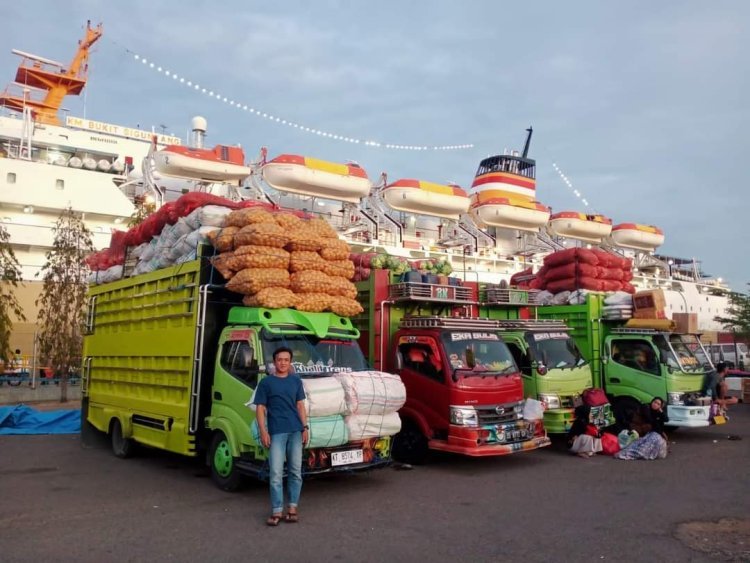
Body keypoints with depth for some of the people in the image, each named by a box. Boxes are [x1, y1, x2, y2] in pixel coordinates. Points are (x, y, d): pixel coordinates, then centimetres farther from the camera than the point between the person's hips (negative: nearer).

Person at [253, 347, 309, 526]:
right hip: (276, 432, -3)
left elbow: (300, 405, 12)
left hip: (295, 431, 3)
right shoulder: (266, 382, 2)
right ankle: (277, 511, 2)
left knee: (295, 471, 7)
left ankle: (292, 508, 17)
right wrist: (263, 431, -9)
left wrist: (305, 427, 3)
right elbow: (260, 408, 0)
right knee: (276, 473, -3)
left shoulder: (296, 381, 11)